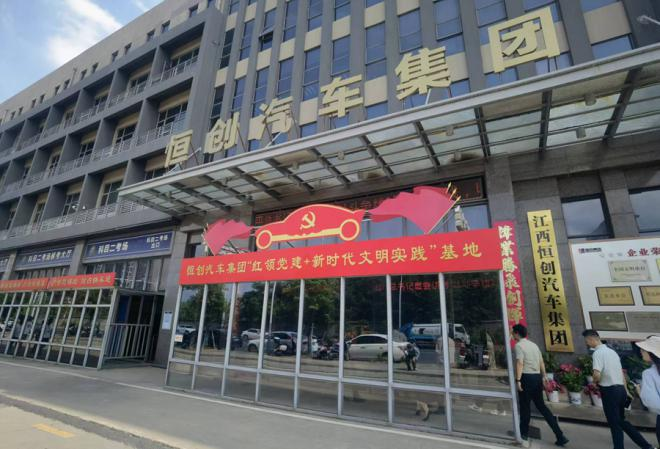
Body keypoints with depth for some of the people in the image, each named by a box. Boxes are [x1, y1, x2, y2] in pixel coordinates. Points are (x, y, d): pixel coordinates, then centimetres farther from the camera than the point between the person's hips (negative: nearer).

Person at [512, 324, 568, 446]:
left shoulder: (519, 345, -12)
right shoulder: (534, 344, 12)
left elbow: (520, 363, -20)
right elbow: (541, 362, 15)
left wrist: (518, 380, -18)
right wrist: (544, 376, 26)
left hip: (527, 377, -7)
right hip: (537, 377, 7)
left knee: (525, 406, 7)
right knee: (541, 405, 15)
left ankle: (524, 433, 20)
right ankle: (560, 435, 12)